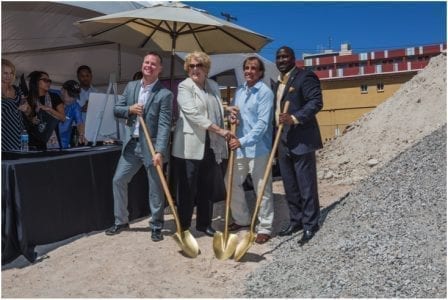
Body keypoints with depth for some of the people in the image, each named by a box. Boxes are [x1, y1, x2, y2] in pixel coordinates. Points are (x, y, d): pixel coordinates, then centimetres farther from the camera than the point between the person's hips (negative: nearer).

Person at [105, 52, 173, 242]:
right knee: (118, 180, 9)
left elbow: (164, 125, -17)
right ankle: (121, 221, 26)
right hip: (132, 144, 5)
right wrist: (129, 109, -12)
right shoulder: (131, 86, 8)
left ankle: (156, 226, 19)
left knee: (156, 188, 4)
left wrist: (159, 151, -26)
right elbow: (116, 110, 11)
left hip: (151, 146, -5)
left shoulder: (165, 94, -10)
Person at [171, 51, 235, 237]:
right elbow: (194, 114, -19)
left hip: (211, 145, 6)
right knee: (187, 189, 1)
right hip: (190, 146, -6)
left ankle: (204, 223, 26)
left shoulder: (214, 86, 14)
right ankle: (183, 226, 12)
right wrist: (219, 130, -23)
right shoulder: (184, 87, -6)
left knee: (208, 187, 12)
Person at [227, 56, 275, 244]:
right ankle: (241, 219, 32)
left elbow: (262, 123, -18)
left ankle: (265, 228, 12)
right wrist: (231, 118, -2)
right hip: (239, 146, 7)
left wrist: (243, 141, -24)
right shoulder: (239, 92, 13)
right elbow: (233, 114, 23)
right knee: (233, 184, 14)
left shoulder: (265, 92, -10)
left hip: (258, 148, -7)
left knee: (262, 190, 1)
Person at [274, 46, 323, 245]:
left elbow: (316, 102, -17)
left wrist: (295, 118, -28)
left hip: (301, 140, -9)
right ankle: (296, 221, 24)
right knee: (290, 186, 13)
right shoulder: (279, 83, 20)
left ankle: (310, 226, 5)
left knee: (306, 185, -3)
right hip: (283, 141, 9)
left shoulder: (305, 77, -6)